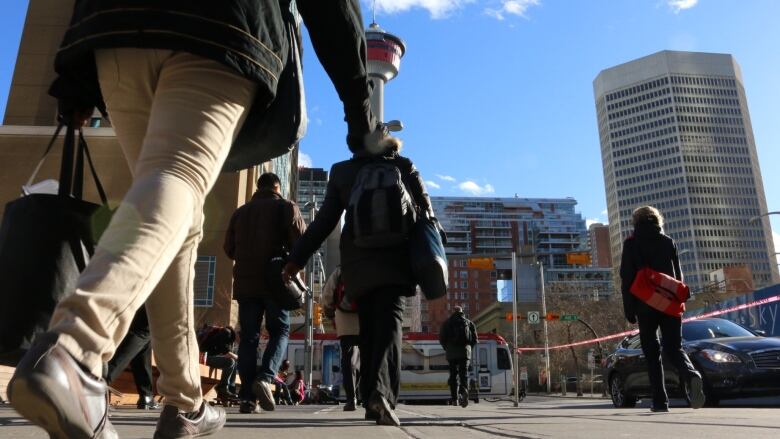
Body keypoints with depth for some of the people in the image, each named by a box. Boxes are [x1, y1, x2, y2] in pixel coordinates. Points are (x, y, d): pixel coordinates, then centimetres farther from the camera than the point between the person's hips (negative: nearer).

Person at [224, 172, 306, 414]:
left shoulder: (241, 211, 16)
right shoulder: (286, 207, 4)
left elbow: (229, 248, 15)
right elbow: (301, 240, -7)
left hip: (245, 281, 3)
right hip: (275, 280, -3)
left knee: (248, 336, 3)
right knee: (280, 331, 7)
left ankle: (247, 396, -2)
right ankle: (265, 378, -14)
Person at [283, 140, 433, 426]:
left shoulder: (341, 170, 10)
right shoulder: (403, 166, 6)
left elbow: (325, 219, 4)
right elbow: (424, 209, 5)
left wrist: (297, 258, 6)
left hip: (358, 261, 2)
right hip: (395, 258, -2)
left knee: (367, 328, 10)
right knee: (389, 322, -10)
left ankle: (371, 399, 11)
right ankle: (383, 391, -31)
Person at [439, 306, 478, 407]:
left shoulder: (447, 323, 9)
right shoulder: (469, 322, 13)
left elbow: (442, 338, 3)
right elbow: (475, 339, 8)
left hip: (452, 353, 0)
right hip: (465, 351, 0)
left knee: (453, 375, 9)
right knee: (464, 374, 1)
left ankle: (455, 399, 7)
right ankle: (464, 392, -25)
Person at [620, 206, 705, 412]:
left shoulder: (631, 243, 2)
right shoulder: (668, 242, 12)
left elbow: (627, 278, -4)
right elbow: (678, 275, 11)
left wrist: (629, 309, -2)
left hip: (645, 305, -3)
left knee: (652, 353, 6)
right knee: (674, 348, 6)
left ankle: (660, 401, 4)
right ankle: (692, 375, -24)